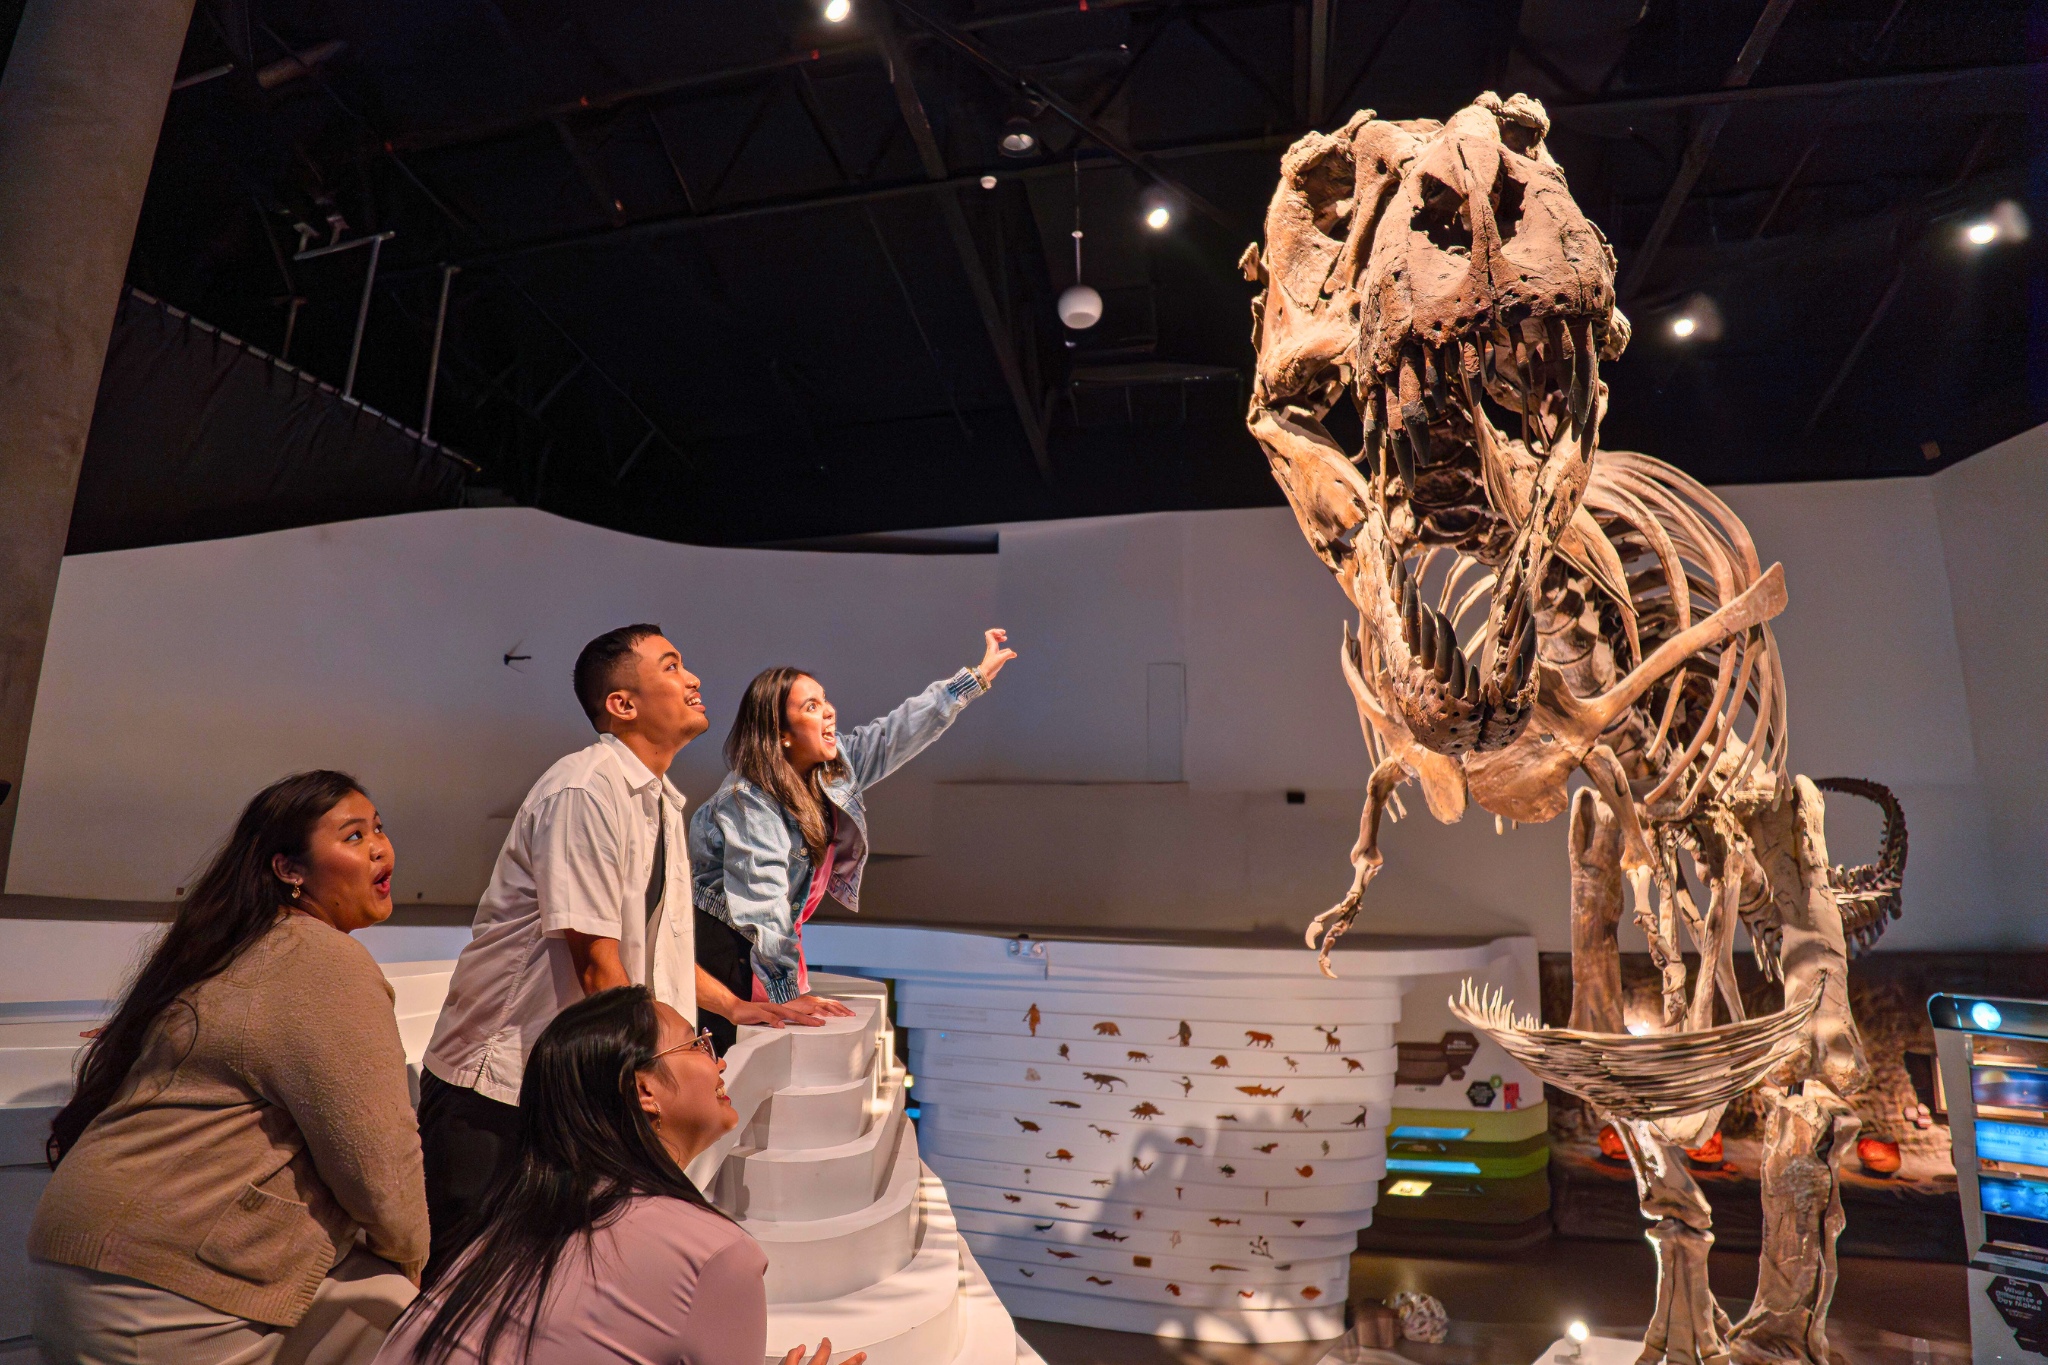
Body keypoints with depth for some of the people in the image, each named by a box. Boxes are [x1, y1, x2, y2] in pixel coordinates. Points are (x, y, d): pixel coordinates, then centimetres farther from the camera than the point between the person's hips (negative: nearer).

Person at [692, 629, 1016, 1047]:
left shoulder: (836, 766, 1)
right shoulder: (749, 800, -22)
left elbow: (901, 730, 5)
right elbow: (762, 904, -27)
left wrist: (979, 675, 6)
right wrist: (788, 993, -30)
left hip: (781, 940, 8)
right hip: (727, 947, -7)